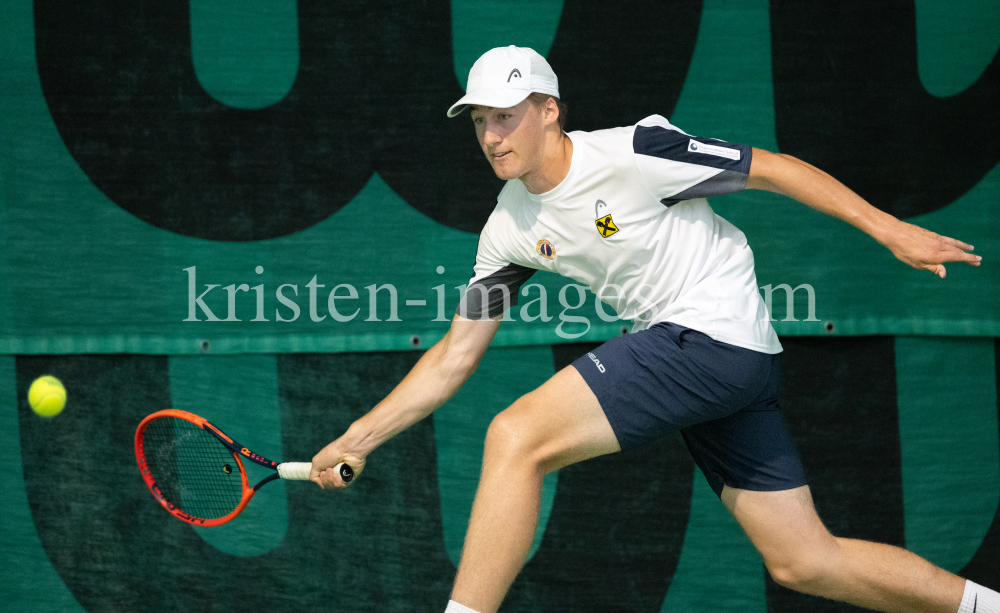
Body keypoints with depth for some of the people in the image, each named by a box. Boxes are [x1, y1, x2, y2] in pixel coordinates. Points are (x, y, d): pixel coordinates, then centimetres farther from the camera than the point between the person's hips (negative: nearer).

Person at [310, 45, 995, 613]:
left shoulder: (629, 154, -14)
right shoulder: (511, 230, 8)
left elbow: (770, 168, -8)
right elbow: (455, 356, 14)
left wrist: (891, 229, -10)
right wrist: (358, 439, 8)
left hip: (717, 333, -8)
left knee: (517, 437, -19)